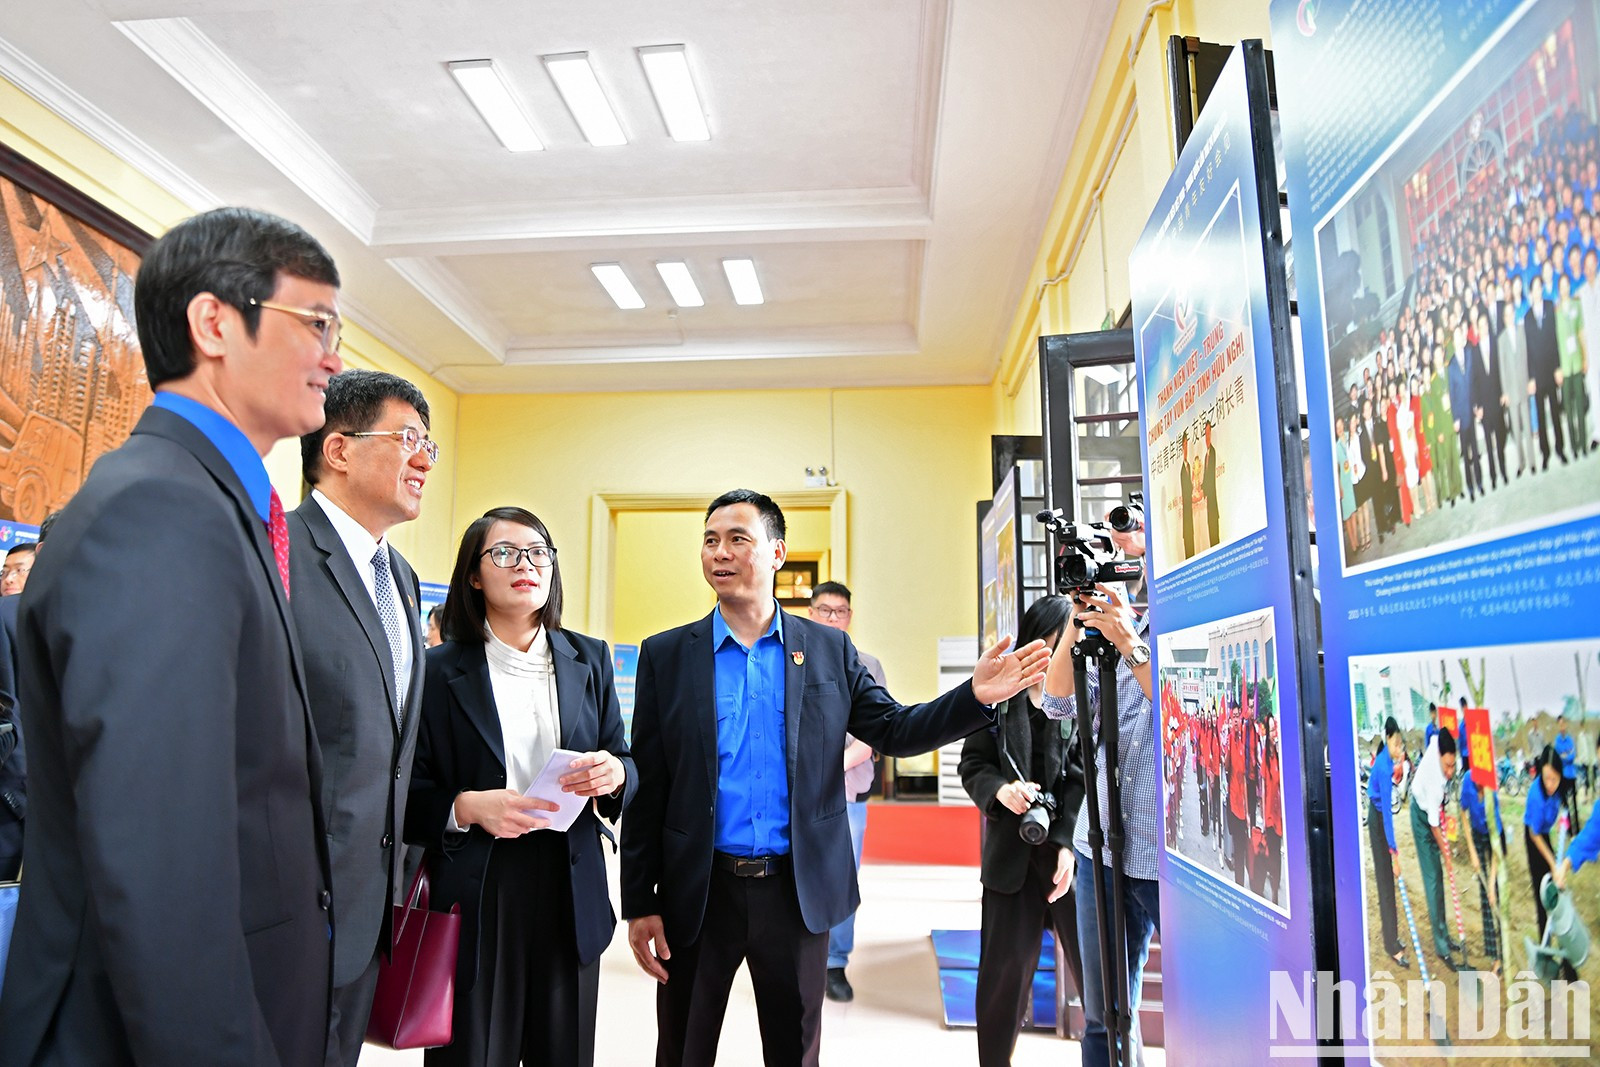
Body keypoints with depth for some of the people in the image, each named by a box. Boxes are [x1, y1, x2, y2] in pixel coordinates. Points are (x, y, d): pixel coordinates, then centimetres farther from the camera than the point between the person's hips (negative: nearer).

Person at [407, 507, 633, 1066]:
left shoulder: (589, 659, 7)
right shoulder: (440, 669, -2)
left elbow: (625, 764, 10)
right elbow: (410, 794, -1)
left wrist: (614, 774, -12)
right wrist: (468, 807, -20)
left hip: (569, 891, 3)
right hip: (474, 898, -2)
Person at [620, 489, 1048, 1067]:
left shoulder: (830, 649, 1)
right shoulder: (665, 654, -1)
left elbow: (895, 731, 2)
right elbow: (647, 787, -1)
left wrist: (976, 695, -14)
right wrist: (639, 903, -3)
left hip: (798, 892, 1)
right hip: (699, 894, 0)